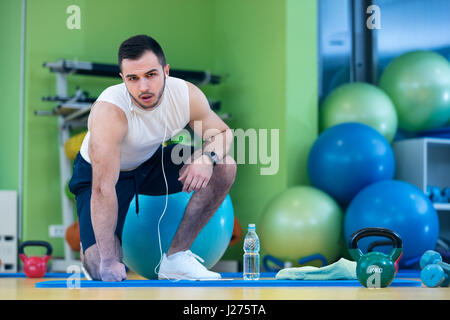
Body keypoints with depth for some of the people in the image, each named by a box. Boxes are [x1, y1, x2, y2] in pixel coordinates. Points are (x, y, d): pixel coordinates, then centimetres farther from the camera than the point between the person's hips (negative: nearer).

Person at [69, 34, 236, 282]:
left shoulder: (188, 96, -23)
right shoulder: (109, 112, -37)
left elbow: (222, 133, -6)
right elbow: (103, 189, -37)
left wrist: (207, 157, -31)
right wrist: (108, 261, -37)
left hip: (151, 163, 5)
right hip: (98, 173, -4)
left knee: (224, 167, -17)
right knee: (102, 271, -18)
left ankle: (176, 257, -7)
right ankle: (87, 245, 20)